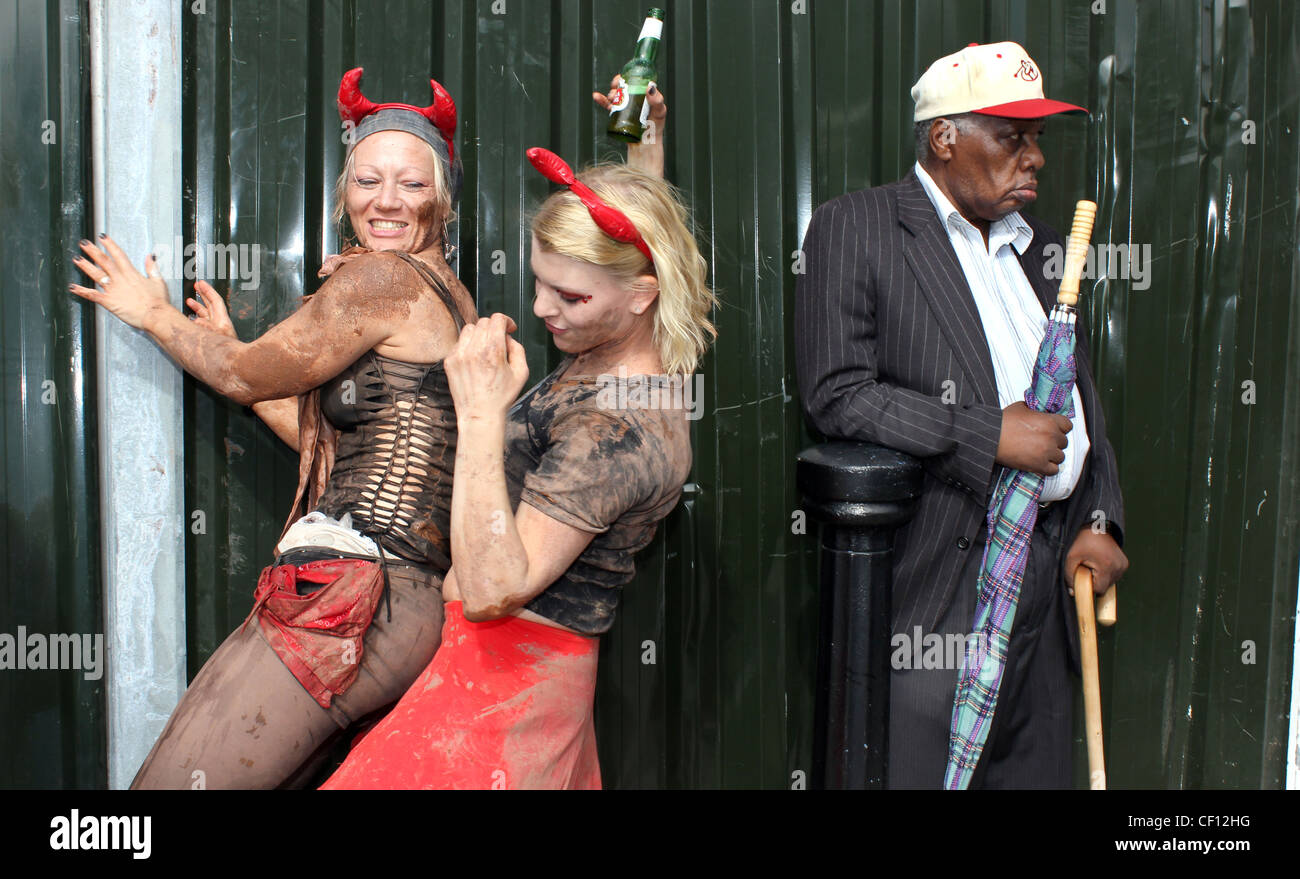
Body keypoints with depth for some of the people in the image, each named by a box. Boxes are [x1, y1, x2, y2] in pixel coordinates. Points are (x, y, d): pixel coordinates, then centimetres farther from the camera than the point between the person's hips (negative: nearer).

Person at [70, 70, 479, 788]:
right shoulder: (448, 299, 20)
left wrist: (152, 312, 21)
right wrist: (231, 350, 27)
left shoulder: (380, 278, -8)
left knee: (166, 783, -4)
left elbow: (246, 376, 2)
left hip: (346, 603, -10)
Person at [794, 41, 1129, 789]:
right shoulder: (856, 229, -5)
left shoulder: (1040, 245, 16)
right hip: (943, 571, -6)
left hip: (1051, 562, 7)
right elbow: (836, 392, -15)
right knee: (924, 767, 0)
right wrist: (989, 435, -17)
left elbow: (1082, 396, 19)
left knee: (1039, 766, 14)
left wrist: (1101, 519, 6)